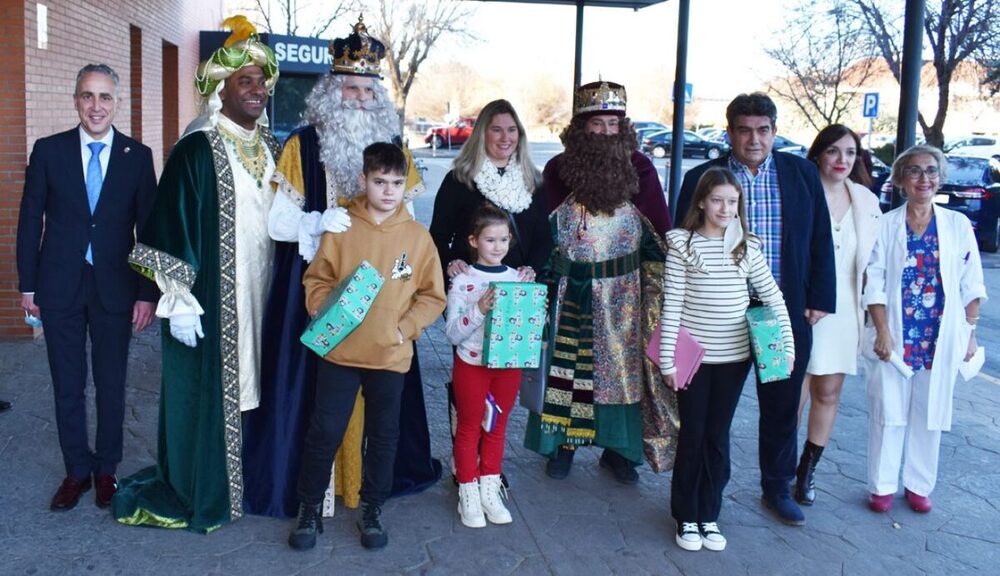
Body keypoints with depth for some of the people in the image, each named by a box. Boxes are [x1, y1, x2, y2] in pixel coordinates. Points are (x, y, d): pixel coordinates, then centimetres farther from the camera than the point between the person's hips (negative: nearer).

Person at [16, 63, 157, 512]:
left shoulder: (138, 156, -2)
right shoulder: (48, 151, 0)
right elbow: (30, 220, 3)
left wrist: (146, 293, -5)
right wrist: (28, 285, 0)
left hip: (115, 287, 0)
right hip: (60, 286, 1)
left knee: (111, 385, 9)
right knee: (67, 385, 9)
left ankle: (106, 469, 25)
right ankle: (77, 470, 23)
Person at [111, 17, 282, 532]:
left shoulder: (270, 147, 9)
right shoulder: (197, 150, -12)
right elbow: (174, 227, -14)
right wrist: (181, 302, -17)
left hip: (260, 297, 7)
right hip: (212, 300, -6)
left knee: (250, 386, 15)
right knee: (207, 390, 3)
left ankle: (247, 477, 30)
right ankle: (198, 491, 19)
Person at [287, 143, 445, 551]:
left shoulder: (418, 236, 0)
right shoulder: (342, 228, -3)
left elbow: (432, 296, 3)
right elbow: (316, 280, 2)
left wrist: (405, 327, -9)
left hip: (391, 355, 1)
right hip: (340, 350, -1)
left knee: (383, 435, 12)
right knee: (324, 432, 4)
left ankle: (372, 509, 30)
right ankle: (310, 509, 22)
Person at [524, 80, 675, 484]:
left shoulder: (638, 168, -3)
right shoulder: (559, 169, -3)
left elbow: (660, 232, 0)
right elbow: (545, 231, 3)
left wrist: (657, 284, -6)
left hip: (623, 292, 1)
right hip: (571, 291, 0)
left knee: (623, 366, 8)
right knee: (566, 368, 7)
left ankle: (617, 447, 22)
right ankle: (562, 443, 23)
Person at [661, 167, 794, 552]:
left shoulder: (747, 247, 2)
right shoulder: (682, 245, -6)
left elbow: (773, 298, 6)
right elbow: (671, 306, -8)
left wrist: (787, 344, -1)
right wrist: (667, 359, -10)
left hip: (733, 357, 2)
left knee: (718, 436, 10)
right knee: (692, 435, 6)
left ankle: (709, 515, 23)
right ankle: (686, 517, 21)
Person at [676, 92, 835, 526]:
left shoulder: (802, 173, 4)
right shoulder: (702, 178, -2)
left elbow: (821, 240, 6)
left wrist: (820, 299, 1)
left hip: (788, 312, 2)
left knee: (782, 405, 13)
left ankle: (777, 489, 29)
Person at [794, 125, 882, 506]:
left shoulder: (867, 202, 7)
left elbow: (873, 264, 12)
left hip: (844, 311, 4)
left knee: (828, 394, 10)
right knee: (795, 395, -1)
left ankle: (808, 470, 26)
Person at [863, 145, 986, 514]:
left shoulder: (958, 225, 3)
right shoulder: (886, 225, -1)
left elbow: (971, 286, 6)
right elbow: (875, 283, -3)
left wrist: (970, 332, 2)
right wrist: (882, 331, -10)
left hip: (941, 339, 1)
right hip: (895, 337, -1)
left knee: (930, 414, 9)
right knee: (888, 413, 5)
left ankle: (918, 485, 24)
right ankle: (882, 486, 18)